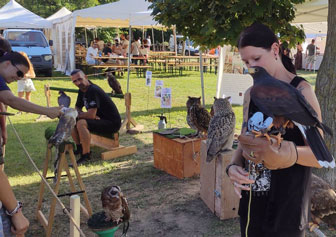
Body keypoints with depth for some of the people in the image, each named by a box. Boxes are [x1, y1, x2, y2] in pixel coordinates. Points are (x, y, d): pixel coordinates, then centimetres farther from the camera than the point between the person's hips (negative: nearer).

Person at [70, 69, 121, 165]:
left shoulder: (93, 90, -22)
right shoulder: (82, 90, 7)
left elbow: (91, 115, -28)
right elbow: (77, 108, 19)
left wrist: (79, 114, -9)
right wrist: (82, 114, -4)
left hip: (112, 123, -10)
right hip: (99, 119, 10)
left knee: (81, 123, -31)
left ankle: (86, 155, -21)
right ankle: (79, 148, 18)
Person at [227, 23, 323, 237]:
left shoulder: (301, 91, -11)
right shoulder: (251, 94, 6)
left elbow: (319, 156, -14)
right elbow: (244, 142, 9)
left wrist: (288, 153, -33)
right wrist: (234, 166, -11)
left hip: (287, 204, -5)